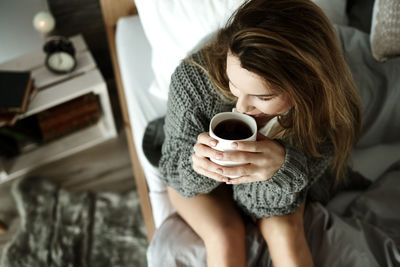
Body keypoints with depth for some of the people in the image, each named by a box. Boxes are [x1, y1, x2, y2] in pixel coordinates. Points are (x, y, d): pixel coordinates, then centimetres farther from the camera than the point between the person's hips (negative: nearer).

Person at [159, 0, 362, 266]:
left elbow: (271, 202, -24)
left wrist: (281, 168, -48)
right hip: (193, 173, -1)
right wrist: (196, 164, -46)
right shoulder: (193, 78, -35)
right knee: (225, 238, -24)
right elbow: (178, 176, -21)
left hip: (265, 178, 1)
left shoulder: (324, 109, -31)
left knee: (284, 231, -23)